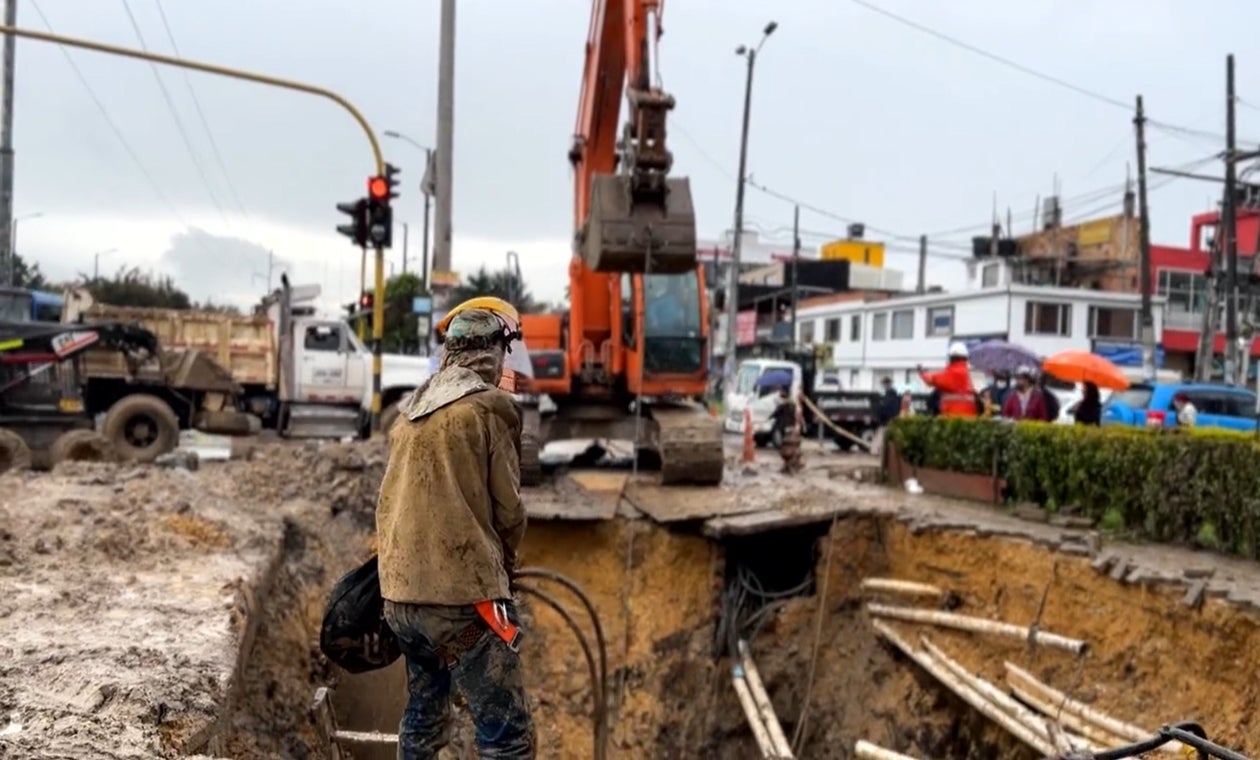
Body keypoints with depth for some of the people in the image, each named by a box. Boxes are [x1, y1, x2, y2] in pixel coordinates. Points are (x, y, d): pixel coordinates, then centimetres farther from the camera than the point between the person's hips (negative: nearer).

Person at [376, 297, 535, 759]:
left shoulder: (411, 411, 10)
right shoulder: (488, 407, -9)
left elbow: (394, 499, 14)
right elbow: (508, 507, -6)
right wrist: (504, 564, 13)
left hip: (401, 591, 8)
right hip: (462, 595, -8)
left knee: (422, 719, 23)